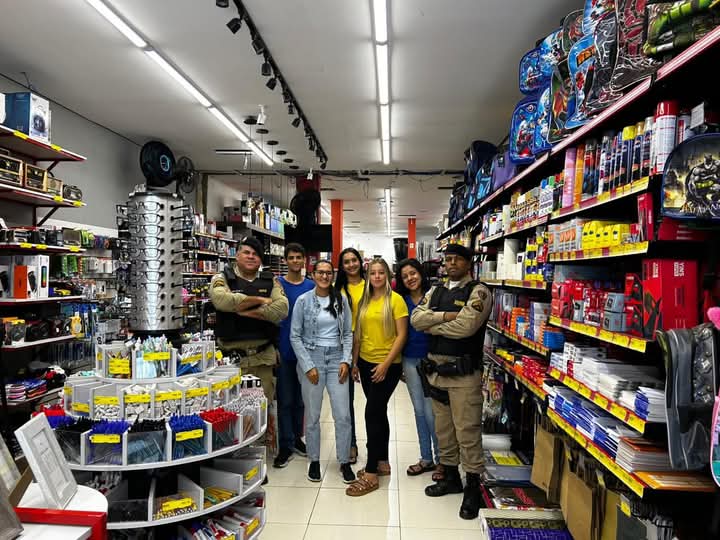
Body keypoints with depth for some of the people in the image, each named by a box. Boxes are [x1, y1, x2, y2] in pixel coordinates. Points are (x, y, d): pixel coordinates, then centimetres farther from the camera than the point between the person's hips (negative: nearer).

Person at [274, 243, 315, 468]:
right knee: (285, 400, 3)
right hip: (284, 350, -3)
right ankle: (285, 446, 13)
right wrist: (273, 347, -8)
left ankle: (296, 438, 29)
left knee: (300, 398, 14)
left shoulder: (311, 286, 5)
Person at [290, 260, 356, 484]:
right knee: (312, 415, 8)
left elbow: (348, 333, 7)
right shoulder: (303, 301, -3)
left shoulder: (341, 300, 4)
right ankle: (314, 460, 26)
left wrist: (346, 361, -3)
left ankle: (344, 461, 19)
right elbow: (295, 336, -3)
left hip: (337, 359, 2)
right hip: (312, 358, -1)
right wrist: (308, 366, -8)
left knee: (343, 414, 2)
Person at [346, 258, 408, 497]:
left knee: (372, 413, -6)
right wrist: (354, 361, 10)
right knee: (378, 413, 15)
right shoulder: (364, 301, 7)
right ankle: (382, 462, 30)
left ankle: (370, 475, 4)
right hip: (366, 363, 6)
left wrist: (386, 363, -16)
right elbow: (358, 333, 11)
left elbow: (401, 335, -12)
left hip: (388, 366, -6)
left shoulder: (396, 300, -9)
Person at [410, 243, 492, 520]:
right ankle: (450, 477, 35)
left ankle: (473, 487, 18)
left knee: (467, 431, 2)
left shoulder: (478, 292, -8)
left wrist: (432, 326, -8)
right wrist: (446, 316, -16)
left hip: (464, 372, -6)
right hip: (436, 369, 7)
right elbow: (416, 317, -2)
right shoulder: (435, 292, 12)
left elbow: (465, 326, -22)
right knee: (443, 429, 18)